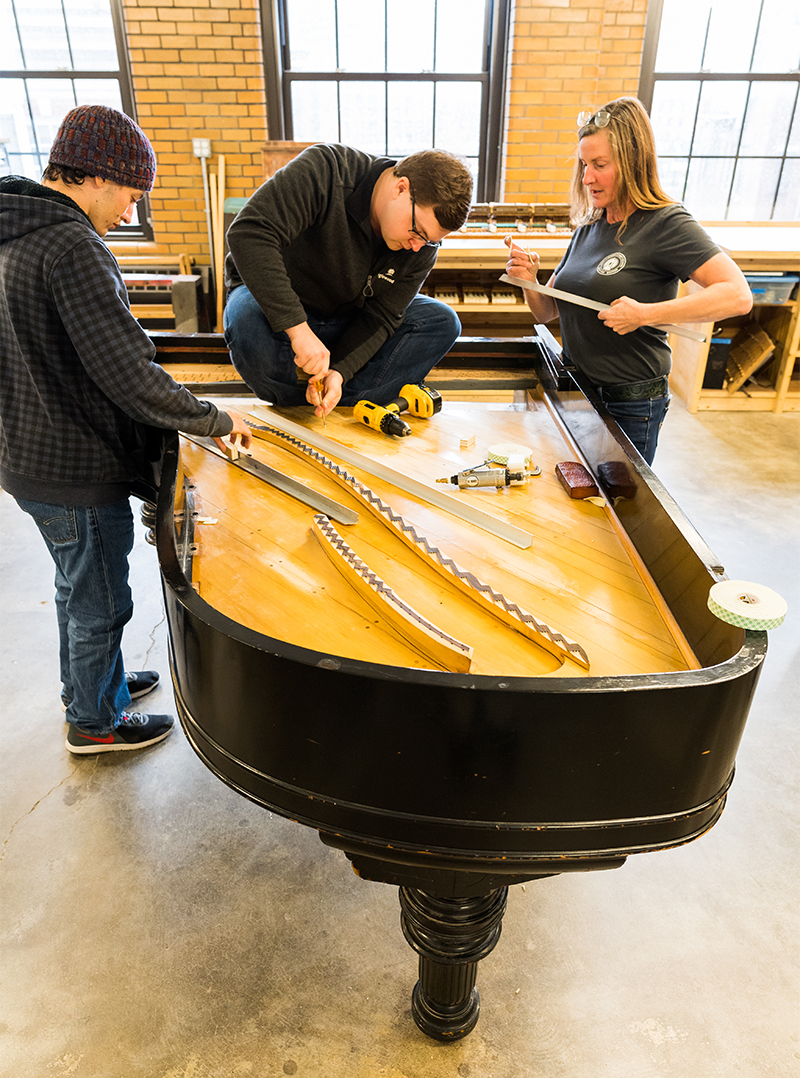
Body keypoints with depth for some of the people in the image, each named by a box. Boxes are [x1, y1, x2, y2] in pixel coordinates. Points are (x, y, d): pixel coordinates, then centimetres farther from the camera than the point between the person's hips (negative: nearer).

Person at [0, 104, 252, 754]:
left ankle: (87, 682, 48)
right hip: (76, 471, -9)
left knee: (77, 587, 26)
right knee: (100, 603, 10)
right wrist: (216, 421, -17)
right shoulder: (71, 246, -23)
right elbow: (129, 374, -28)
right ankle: (96, 722, 30)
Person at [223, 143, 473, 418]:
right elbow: (249, 233, -39)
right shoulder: (324, 172, -29)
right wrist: (298, 329, -45)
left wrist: (339, 371, -31)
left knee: (442, 322, -14)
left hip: (345, 316, 4)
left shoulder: (421, 247, -14)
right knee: (249, 325, -41)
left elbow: (380, 317, -13)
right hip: (273, 298, -4)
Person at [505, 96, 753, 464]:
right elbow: (547, 312, 11)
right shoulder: (588, 228, 8)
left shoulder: (665, 223, -13)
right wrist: (529, 281, -10)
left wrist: (645, 314, -30)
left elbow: (737, 295, -23)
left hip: (629, 406, -6)